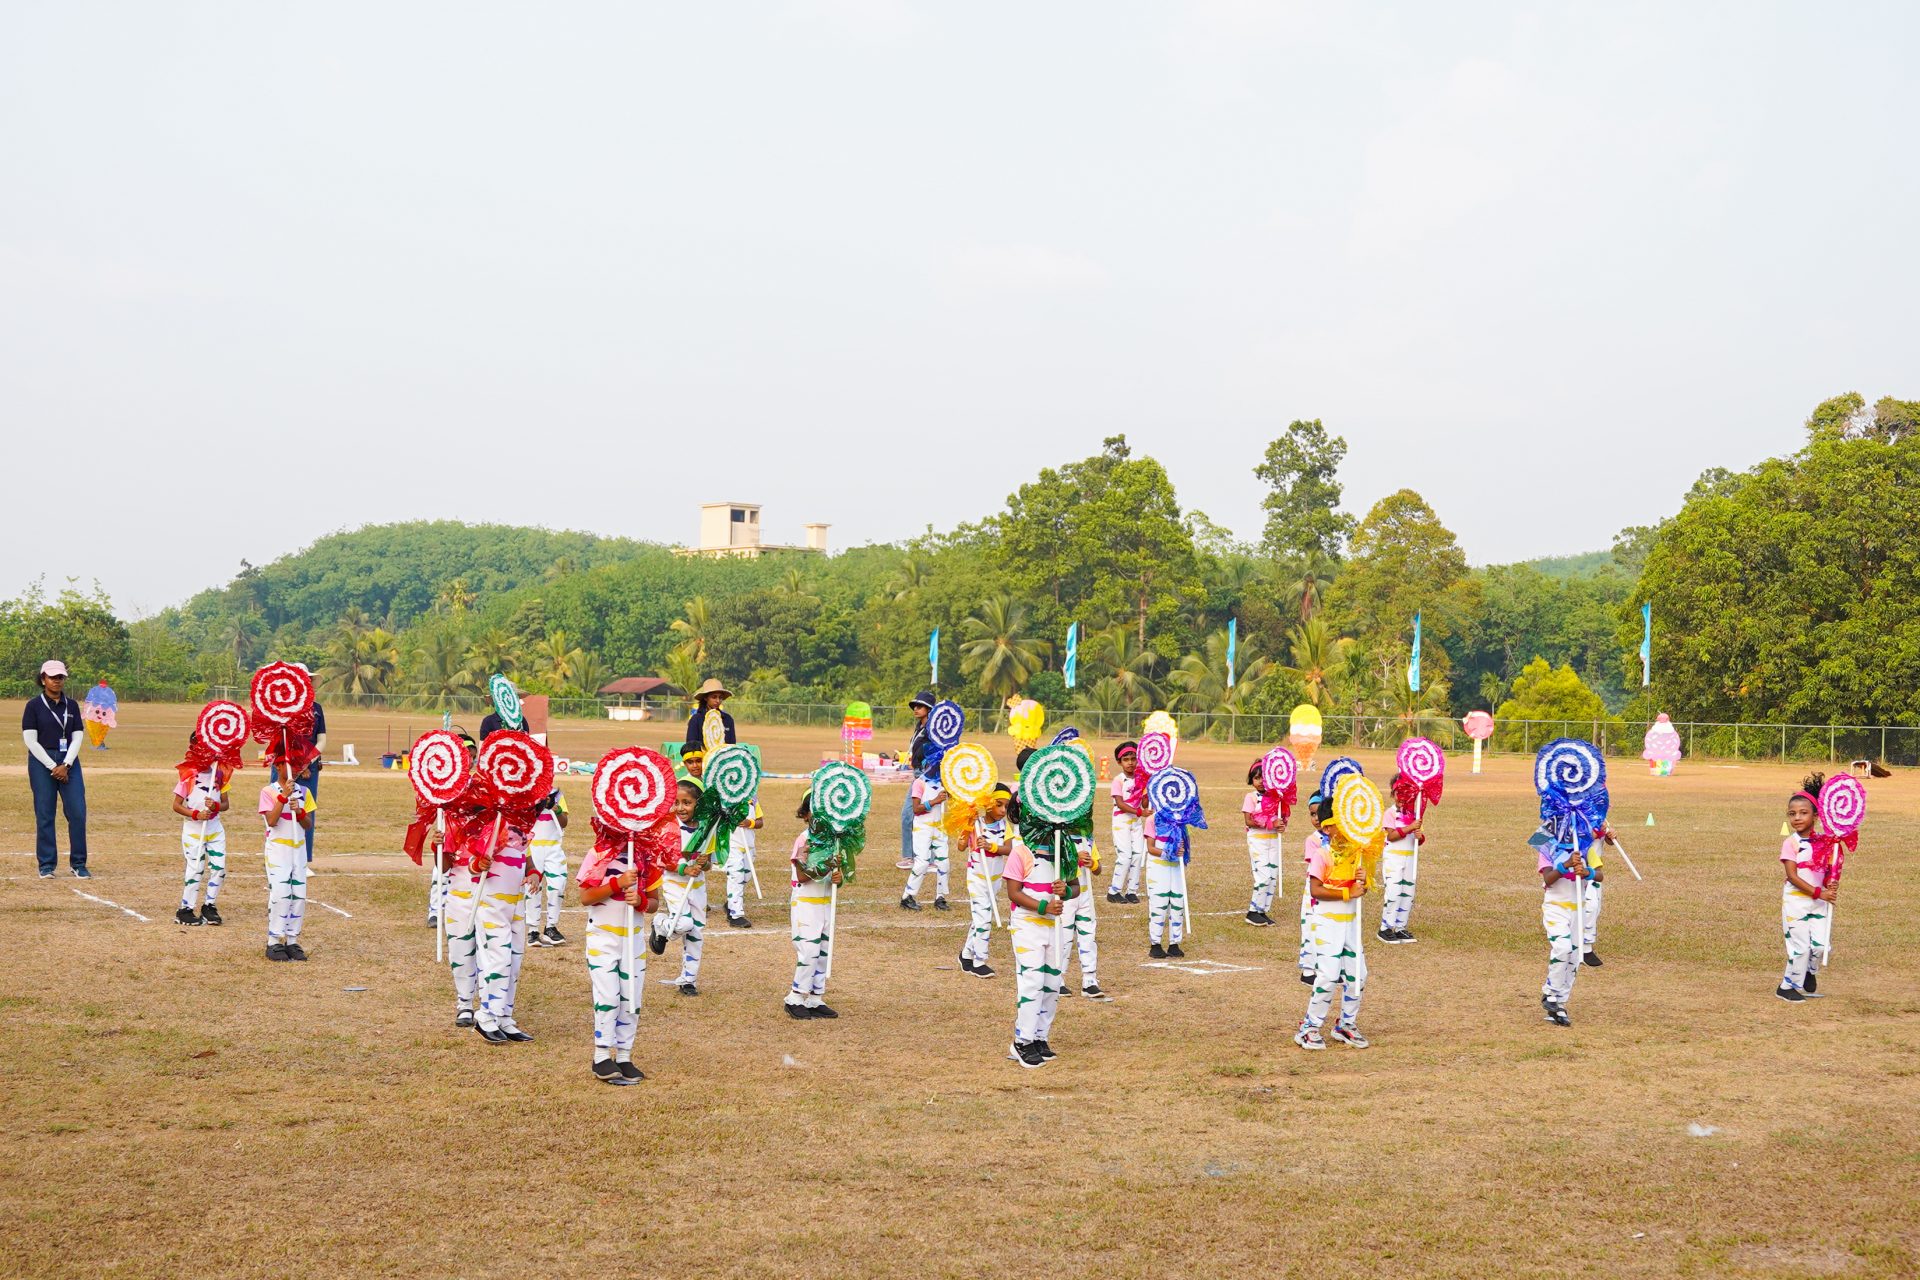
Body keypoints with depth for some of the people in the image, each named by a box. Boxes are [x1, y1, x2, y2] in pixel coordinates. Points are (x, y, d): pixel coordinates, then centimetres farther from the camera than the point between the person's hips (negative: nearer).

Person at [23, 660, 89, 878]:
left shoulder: (72, 706, 10)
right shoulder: (34, 705, -1)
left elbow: (77, 738, 5)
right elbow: (30, 740, -6)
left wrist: (65, 765, -8)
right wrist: (52, 767, -11)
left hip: (69, 763, 3)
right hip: (41, 762, -3)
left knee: (78, 812, -4)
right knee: (44, 815, -1)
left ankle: (78, 864, 4)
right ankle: (47, 865, 7)